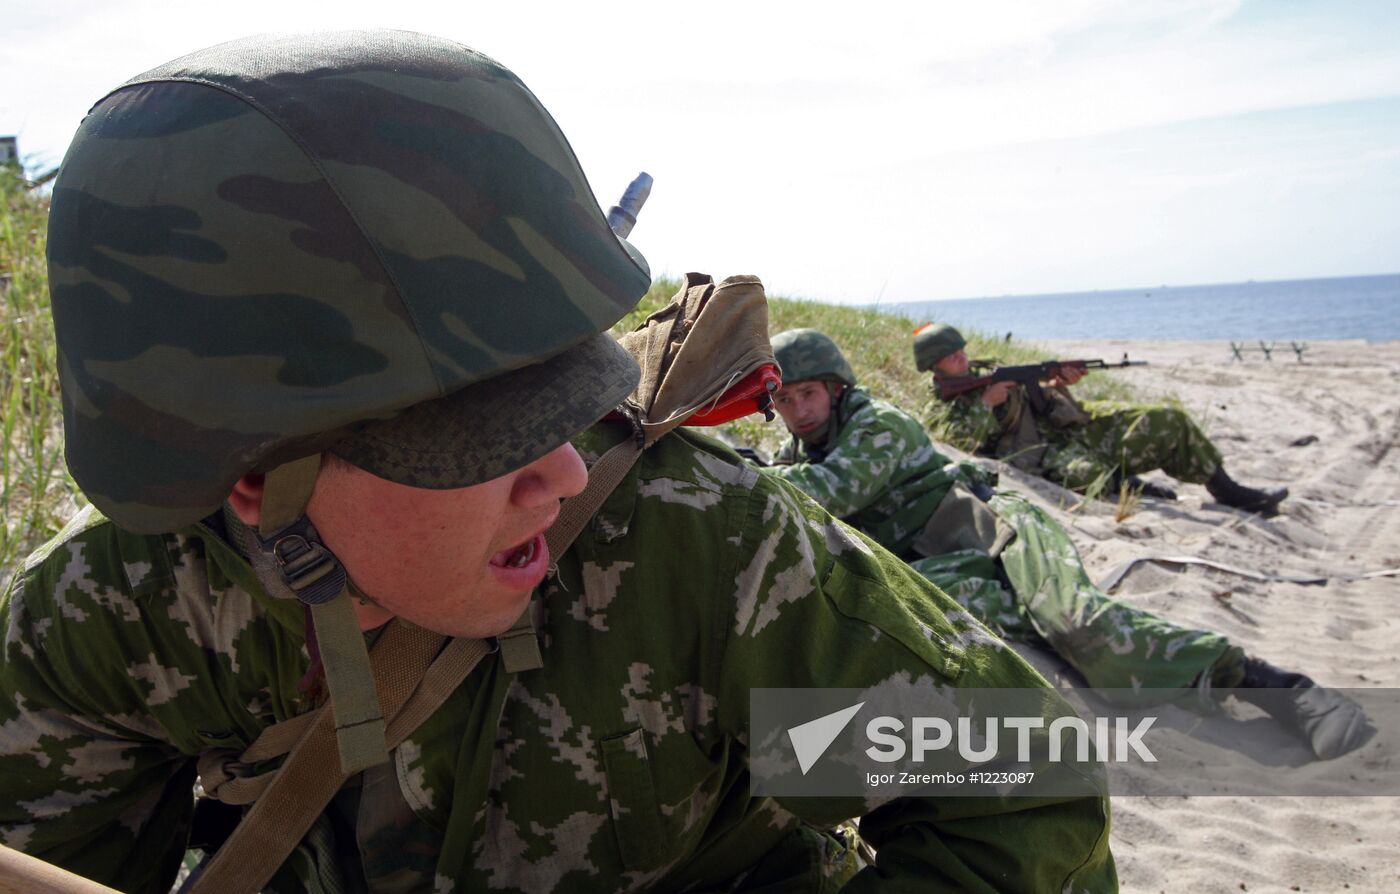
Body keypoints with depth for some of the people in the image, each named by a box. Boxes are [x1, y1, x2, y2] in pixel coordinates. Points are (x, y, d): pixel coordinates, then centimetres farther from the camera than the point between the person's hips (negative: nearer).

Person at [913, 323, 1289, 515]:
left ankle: (1229, 492, 7)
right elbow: (956, 443, -20)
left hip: (1068, 424, 8)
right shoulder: (939, 410, 1)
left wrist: (1055, 385, 1)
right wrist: (985, 403, -19)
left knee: (1166, 420, -1)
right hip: (1043, 456, -8)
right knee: (1086, 473, -45)